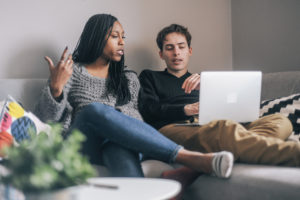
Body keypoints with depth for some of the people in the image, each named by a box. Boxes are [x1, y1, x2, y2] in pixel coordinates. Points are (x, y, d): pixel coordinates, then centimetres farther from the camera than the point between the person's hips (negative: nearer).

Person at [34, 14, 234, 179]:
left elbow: (135, 119, 13)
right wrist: (56, 87, -17)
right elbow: (46, 119, 3)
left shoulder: (129, 79, 24)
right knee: (95, 109, -35)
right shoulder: (72, 71, 13)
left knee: (121, 149, -37)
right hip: (82, 148, -1)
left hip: (119, 144, 2)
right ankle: (188, 157, -42)